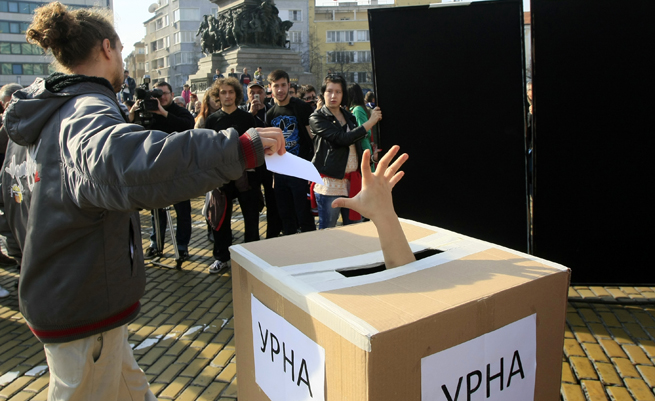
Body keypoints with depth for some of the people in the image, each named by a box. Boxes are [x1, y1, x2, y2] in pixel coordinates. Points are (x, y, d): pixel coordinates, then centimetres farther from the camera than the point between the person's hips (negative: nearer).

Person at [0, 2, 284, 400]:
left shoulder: (36, 119, 9)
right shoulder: (87, 112, -22)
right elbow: (124, 164, -47)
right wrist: (239, 148, -48)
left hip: (50, 290, 9)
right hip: (85, 304, -9)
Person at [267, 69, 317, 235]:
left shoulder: (301, 107, -7)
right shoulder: (270, 114, 10)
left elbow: (314, 138, -9)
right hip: (280, 173, 6)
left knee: (305, 217, -1)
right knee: (286, 216, 14)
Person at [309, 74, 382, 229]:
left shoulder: (348, 116, 15)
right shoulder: (317, 118, -6)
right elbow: (342, 139, -19)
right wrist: (371, 122, -15)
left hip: (352, 180, 6)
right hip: (330, 181, -6)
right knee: (327, 232, 1)